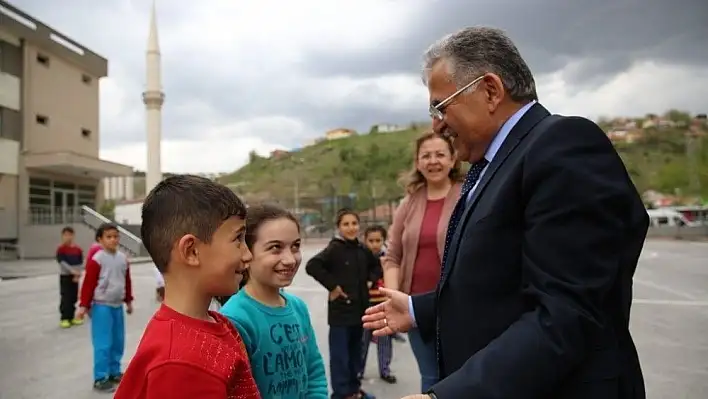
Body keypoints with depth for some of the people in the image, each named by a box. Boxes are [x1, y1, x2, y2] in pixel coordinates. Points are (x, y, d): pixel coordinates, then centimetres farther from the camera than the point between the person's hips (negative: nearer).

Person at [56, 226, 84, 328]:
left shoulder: (78, 249, 2)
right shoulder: (61, 249, -7)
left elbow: (81, 263, 1)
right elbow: (62, 262, -16)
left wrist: (77, 274, -10)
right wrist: (72, 271, -23)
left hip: (75, 276, 4)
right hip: (65, 276, -4)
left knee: (74, 297, 9)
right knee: (65, 298, -5)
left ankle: (71, 317, 19)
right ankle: (64, 318, 2)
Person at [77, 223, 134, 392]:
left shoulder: (123, 258, 5)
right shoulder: (96, 259, -13)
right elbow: (88, 283, -11)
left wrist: (128, 301, 19)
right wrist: (83, 305, -11)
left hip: (118, 305, 6)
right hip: (101, 306, -6)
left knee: (118, 342, 13)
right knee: (103, 344, -4)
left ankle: (114, 372, 27)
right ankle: (100, 378, 6)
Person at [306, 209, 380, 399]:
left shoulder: (362, 249, 7)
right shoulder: (334, 248, -13)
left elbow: (376, 266, 25)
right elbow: (312, 266, -24)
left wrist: (370, 281, 7)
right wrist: (332, 285, -20)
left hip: (360, 308, 7)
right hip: (340, 309, -7)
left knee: (355, 351, 18)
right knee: (340, 353, -1)